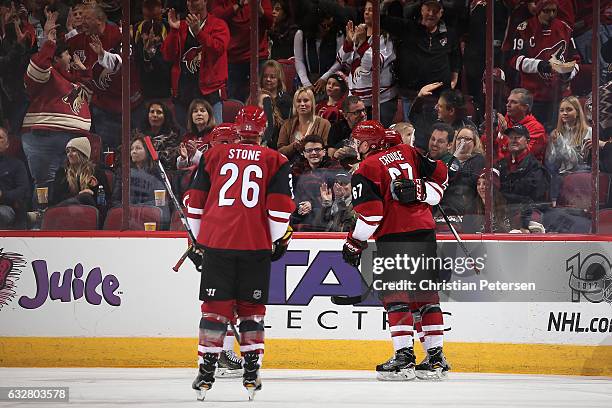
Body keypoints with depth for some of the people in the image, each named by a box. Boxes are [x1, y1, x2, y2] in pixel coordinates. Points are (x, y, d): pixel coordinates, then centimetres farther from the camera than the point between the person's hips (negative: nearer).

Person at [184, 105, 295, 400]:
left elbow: (195, 201, 12)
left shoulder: (214, 155, 10)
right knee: (251, 309, 9)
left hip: (216, 242, 1)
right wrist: (280, 240, 12)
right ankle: (251, 374, 7)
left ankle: (206, 374, 2)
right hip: (256, 244, -1)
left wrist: (197, 240, 21)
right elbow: (280, 207, -1)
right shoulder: (275, 161, 6)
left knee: (215, 306, 5)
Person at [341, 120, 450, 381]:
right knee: (426, 295, 11)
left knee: (396, 297, -3)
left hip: (394, 237, -6)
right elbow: (440, 175, 13)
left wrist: (355, 243, -1)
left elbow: (371, 212, -11)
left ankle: (404, 356, -12)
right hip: (425, 232, 6)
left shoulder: (367, 168, -5)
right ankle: (436, 358, 11)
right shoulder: (408, 153, 12)